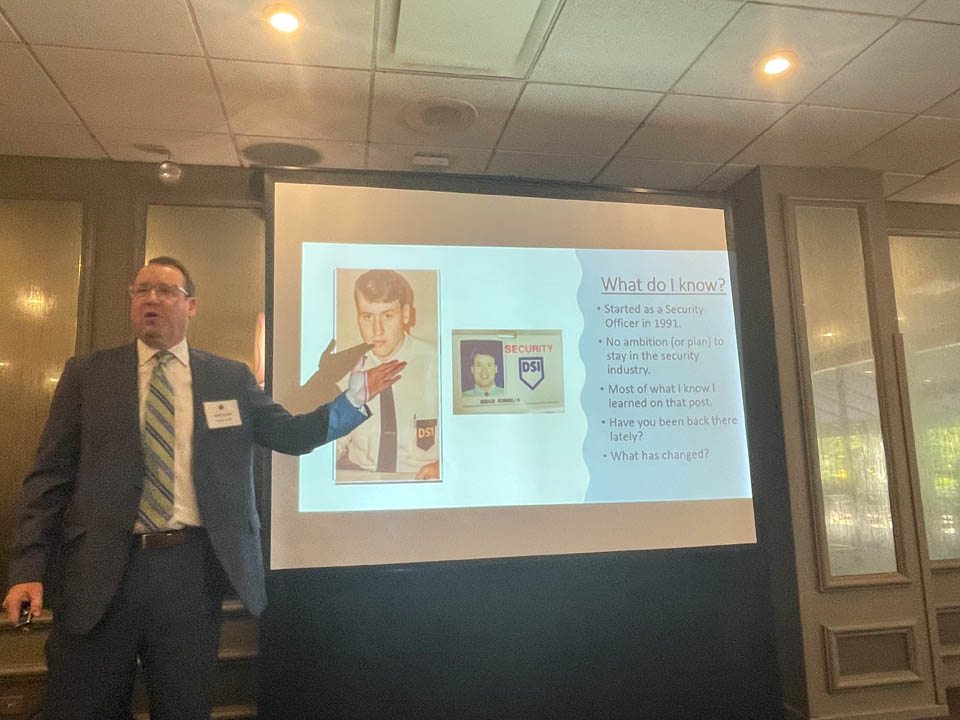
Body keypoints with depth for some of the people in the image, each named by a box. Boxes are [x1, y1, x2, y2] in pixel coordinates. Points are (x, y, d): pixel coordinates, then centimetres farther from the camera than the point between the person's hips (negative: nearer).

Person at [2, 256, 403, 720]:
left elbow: (291, 435, 5)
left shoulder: (232, 378, 7)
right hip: (97, 575, 0)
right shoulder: (86, 375, 5)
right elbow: (50, 477, 3)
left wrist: (354, 399, -7)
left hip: (193, 571, 1)